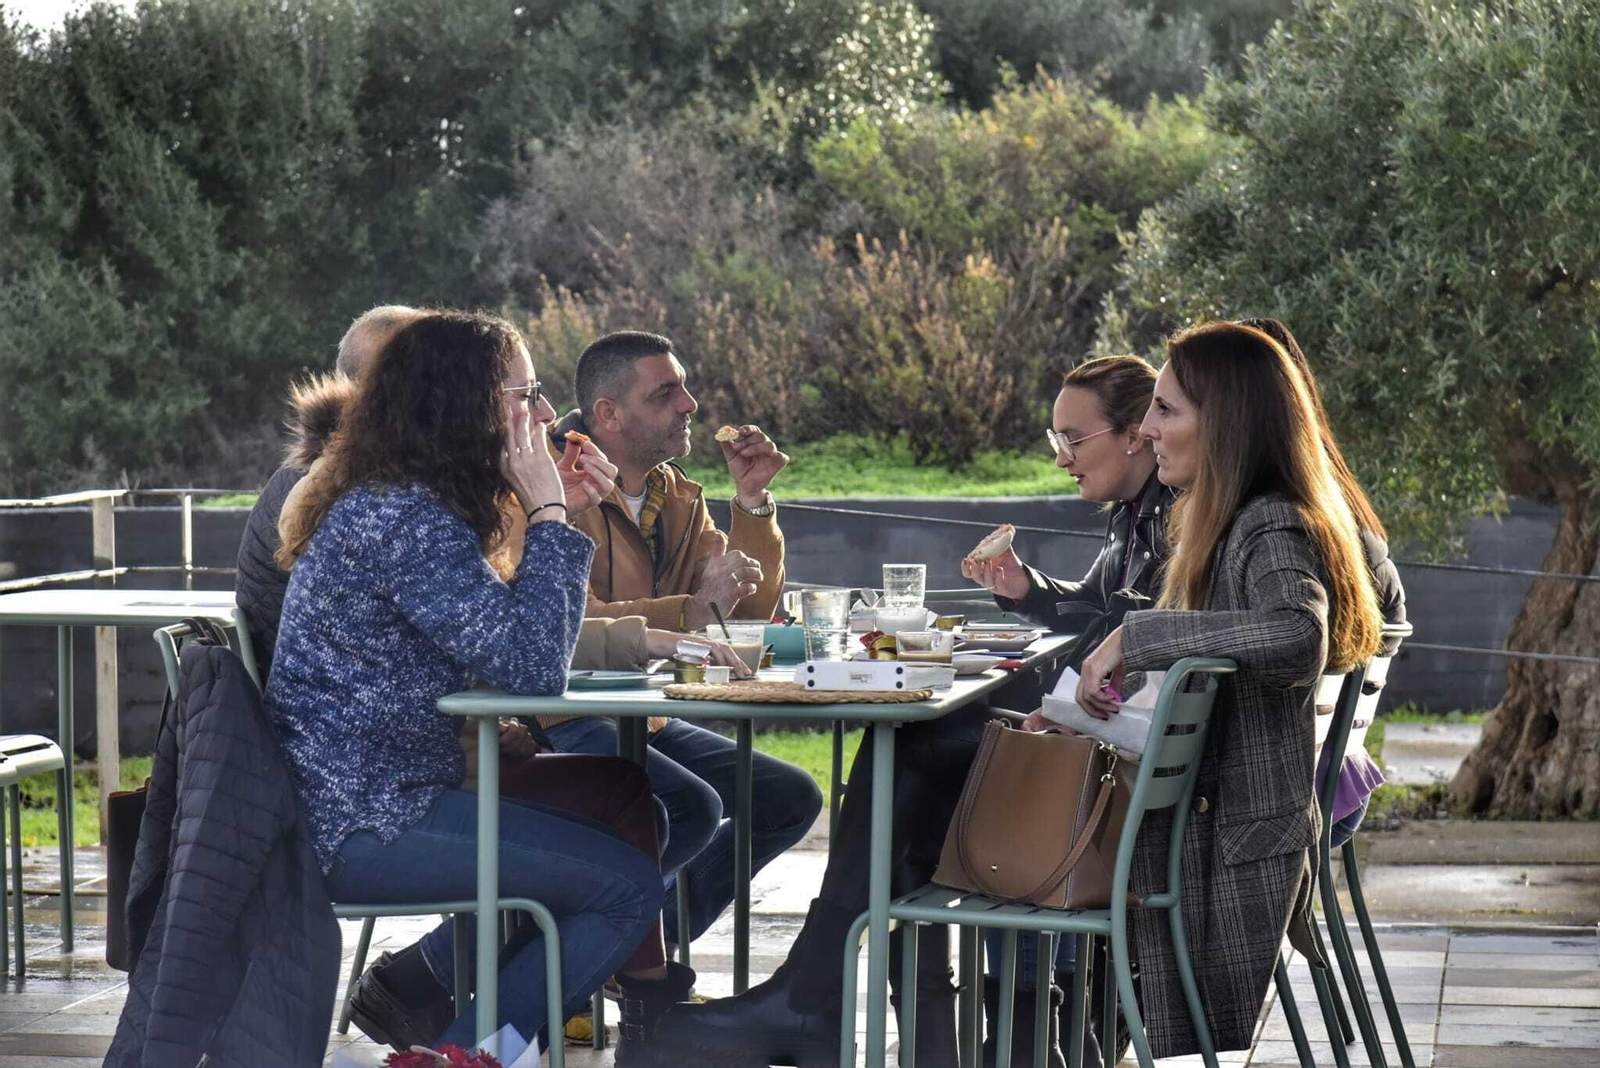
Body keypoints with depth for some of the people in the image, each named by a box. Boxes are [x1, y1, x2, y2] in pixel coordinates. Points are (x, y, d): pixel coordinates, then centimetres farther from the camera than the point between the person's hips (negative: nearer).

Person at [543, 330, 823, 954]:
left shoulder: (675, 495, 13)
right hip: (561, 726, -9)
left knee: (792, 798, 5)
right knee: (692, 809, -30)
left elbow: (751, 610, 13)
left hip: (642, 720, 9)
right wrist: (692, 610, -29)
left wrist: (751, 500, 2)